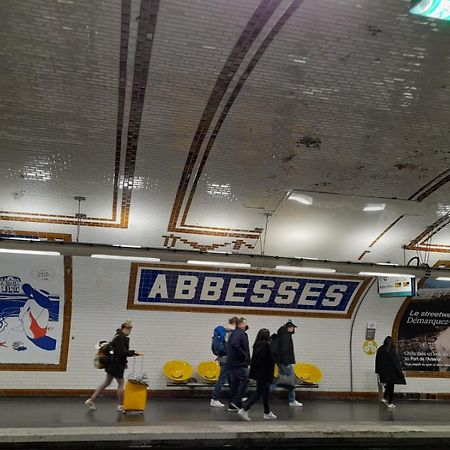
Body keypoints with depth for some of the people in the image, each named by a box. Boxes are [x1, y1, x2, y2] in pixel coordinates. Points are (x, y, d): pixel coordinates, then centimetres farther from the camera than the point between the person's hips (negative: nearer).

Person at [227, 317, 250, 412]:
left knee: (235, 383, 11)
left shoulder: (234, 332, 18)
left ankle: (232, 405, 14)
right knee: (245, 380, -7)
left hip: (233, 362, 10)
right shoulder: (239, 333, -13)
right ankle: (236, 402, -9)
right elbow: (235, 344, -29)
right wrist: (244, 356, -21)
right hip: (239, 363, -10)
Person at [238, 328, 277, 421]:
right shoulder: (265, 345, -19)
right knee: (259, 393, -3)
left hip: (258, 373, 9)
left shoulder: (257, 345, 7)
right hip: (264, 374, -9)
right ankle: (244, 410, -6)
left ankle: (267, 412, 26)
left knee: (266, 392, 18)